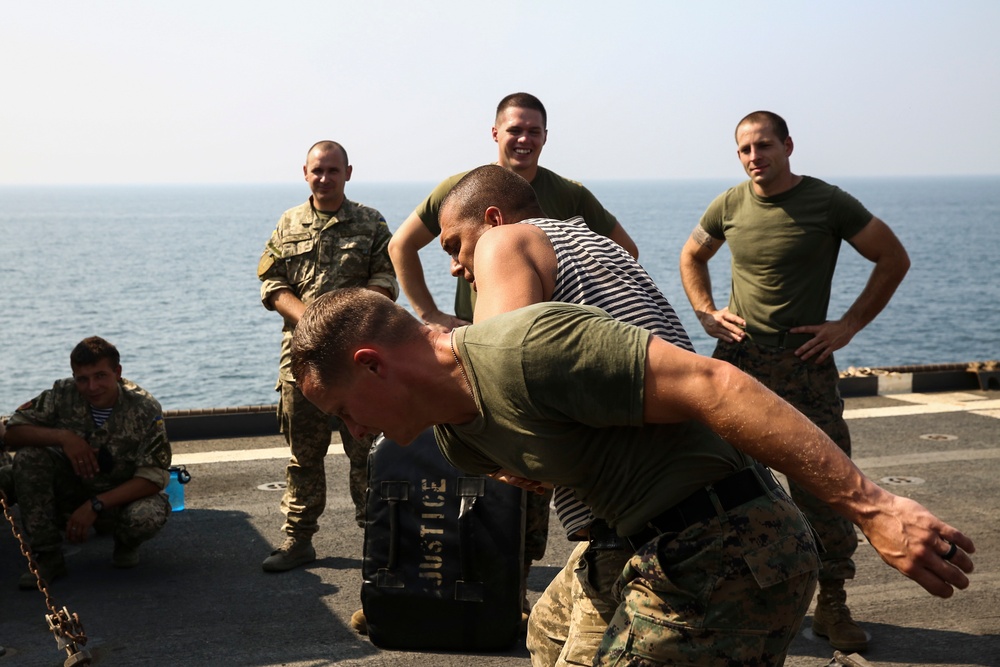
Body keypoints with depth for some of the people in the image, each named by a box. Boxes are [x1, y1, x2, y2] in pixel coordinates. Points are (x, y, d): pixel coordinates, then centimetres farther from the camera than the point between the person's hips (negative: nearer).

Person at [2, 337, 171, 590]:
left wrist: (96, 505, -30)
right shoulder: (63, 395, -12)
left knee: (147, 516, -37)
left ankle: (126, 543, 4)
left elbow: (154, 477, -21)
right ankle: (47, 556, -13)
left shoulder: (145, 409, -19)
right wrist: (62, 437, -31)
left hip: (123, 496, -3)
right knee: (28, 456, -23)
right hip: (73, 490, 3)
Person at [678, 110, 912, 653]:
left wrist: (849, 325, -3)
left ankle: (831, 606, 10)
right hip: (737, 357, 3)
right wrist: (706, 312, 8)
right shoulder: (730, 205, 4)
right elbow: (692, 256, 23)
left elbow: (894, 259, 2)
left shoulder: (828, 203, -5)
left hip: (804, 361, -2)